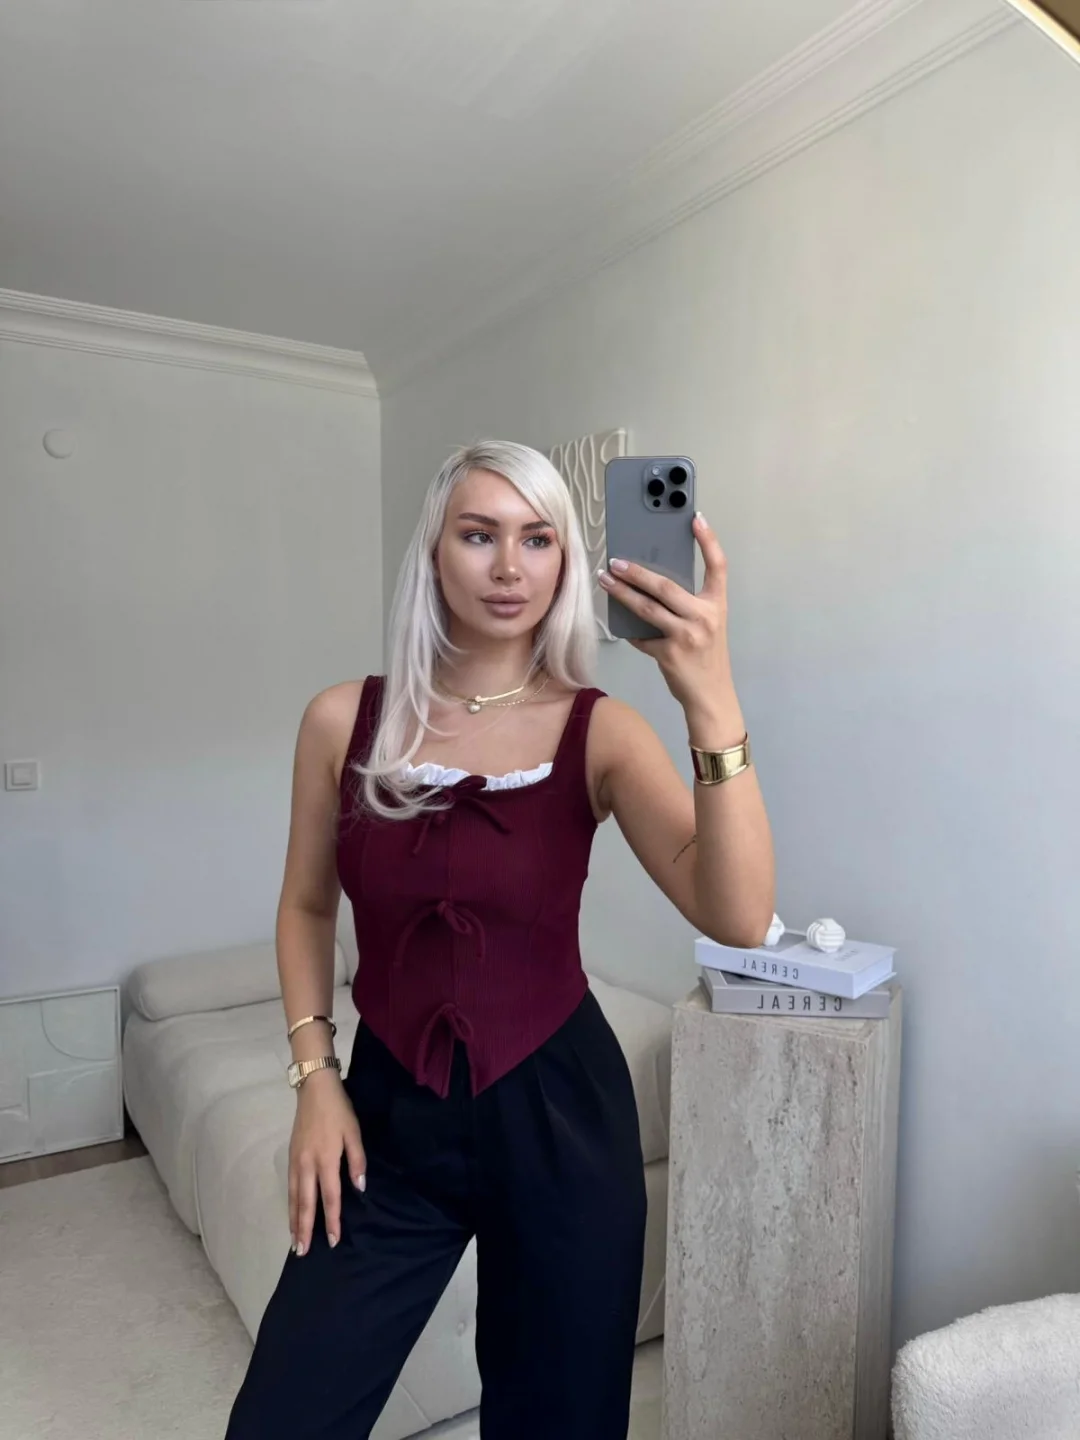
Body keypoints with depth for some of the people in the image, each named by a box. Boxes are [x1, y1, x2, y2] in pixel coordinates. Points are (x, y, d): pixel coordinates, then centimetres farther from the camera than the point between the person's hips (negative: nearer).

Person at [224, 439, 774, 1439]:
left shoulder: (599, 731, -11)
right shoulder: (344, 720, -5)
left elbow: (737, 916, -26)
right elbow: (307, 906, 8)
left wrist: (710, 700, -37)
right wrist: (315, 1077, 1)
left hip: (559, 1111, -1)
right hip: (390, 1113, 2)